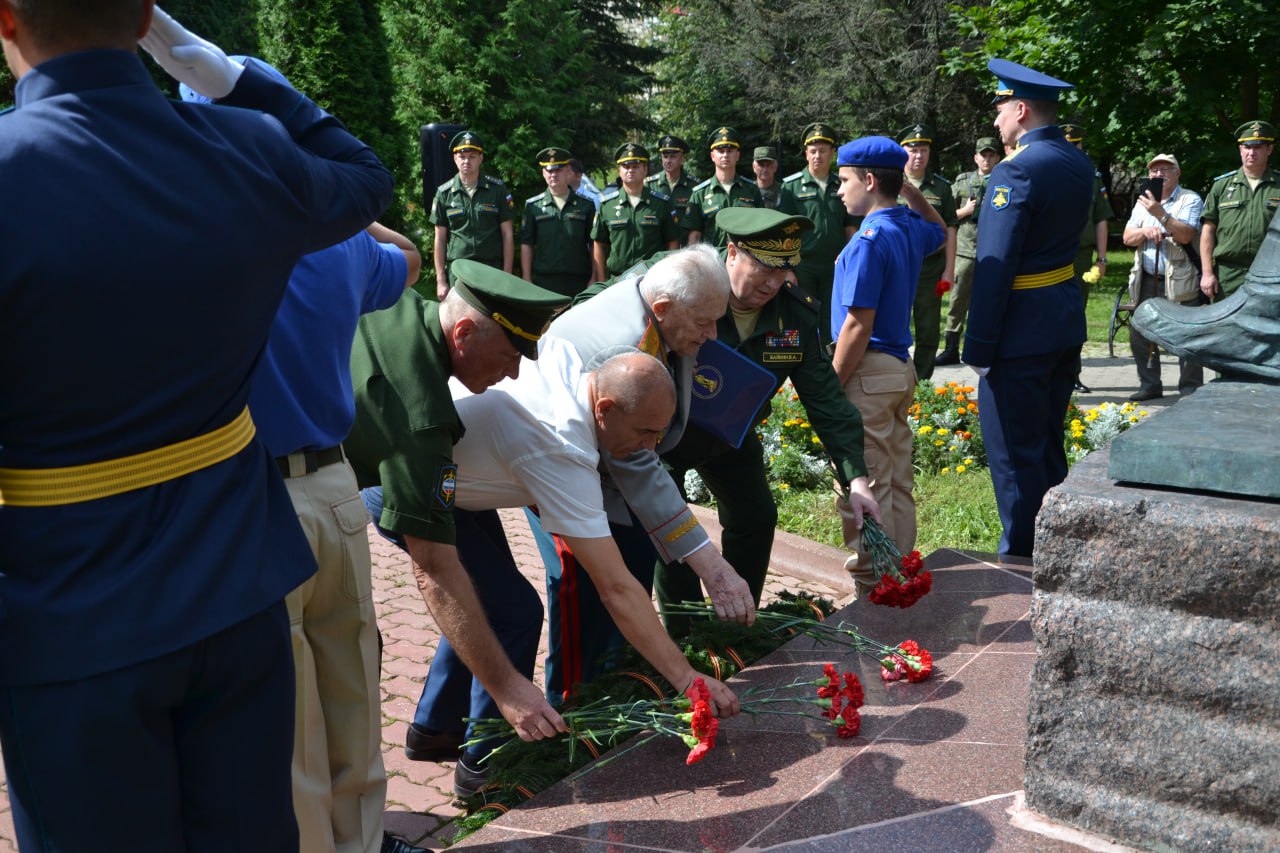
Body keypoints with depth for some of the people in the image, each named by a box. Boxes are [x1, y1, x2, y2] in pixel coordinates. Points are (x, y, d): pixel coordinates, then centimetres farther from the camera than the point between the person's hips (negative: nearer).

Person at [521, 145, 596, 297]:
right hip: (543, 282, 0)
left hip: (578, 283, 0)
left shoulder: (585, 206, 8)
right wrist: (527, 279, 0)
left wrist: (594, 279, 2)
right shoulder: (533, 206, 9)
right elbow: (526, 245, 7)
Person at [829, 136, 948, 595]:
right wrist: (912, 190, 22)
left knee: (864, 485, -3)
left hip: (868, 372, -9)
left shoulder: (870, 238, -18)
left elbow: (858, 325, -21)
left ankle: (871, 587, 3)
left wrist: (831, 388, -16)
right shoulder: (911, 229, 8)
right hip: (901, 368, 9)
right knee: (898, 483, 16)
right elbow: (941, 230, 36)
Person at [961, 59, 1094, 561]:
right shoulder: (1078, 164, 9)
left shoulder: (1016, 171, -18)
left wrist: (978, 347, -17)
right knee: (1047, 444, 20)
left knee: (1015, 454, 1)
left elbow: (995, 267, -21)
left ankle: (1021, 561, 10)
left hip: (1021, 330, -9)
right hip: (1067, 321, 9)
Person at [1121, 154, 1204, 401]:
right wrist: (1145, 232, -11)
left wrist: (1160, 214, -23)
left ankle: (1190, 390, 2)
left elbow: (1185, 235, -16)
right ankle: (1150, 385, 19)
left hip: (1180, 282, -6)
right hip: (1148, 281, 6)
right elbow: (1127, 237, 9)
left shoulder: (1190, 200, -2)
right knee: (1139, 335, 7)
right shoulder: (1143, 202, 16)